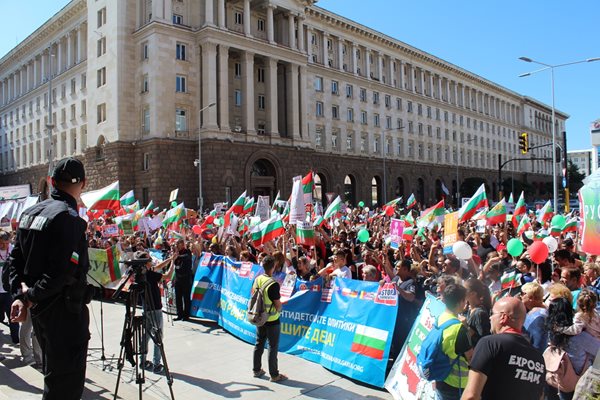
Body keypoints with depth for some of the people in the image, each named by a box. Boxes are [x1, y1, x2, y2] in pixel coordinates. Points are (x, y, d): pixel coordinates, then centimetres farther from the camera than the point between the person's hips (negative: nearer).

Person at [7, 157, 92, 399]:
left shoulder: (30, 213, 8)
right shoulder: (68, 217, -20)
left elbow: (15, 259, 7)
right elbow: (63, 271, -26)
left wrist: (21, 293, -3)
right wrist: (30, 297, -14)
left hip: (40, 307, 9)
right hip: (64, 308, -9)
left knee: (53, 372, 23)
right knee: (67, 379, 2)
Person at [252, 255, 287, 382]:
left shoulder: (257, 279, -3)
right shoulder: (273, 284, -25)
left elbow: (253, 294, 10)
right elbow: (278, 305, -19)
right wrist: (278, 309, 2)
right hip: (272, 320, -7)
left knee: (259, 344, 18)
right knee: (273, 347, 5)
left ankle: (256, 370, 30)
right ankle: (274, 375, 14)